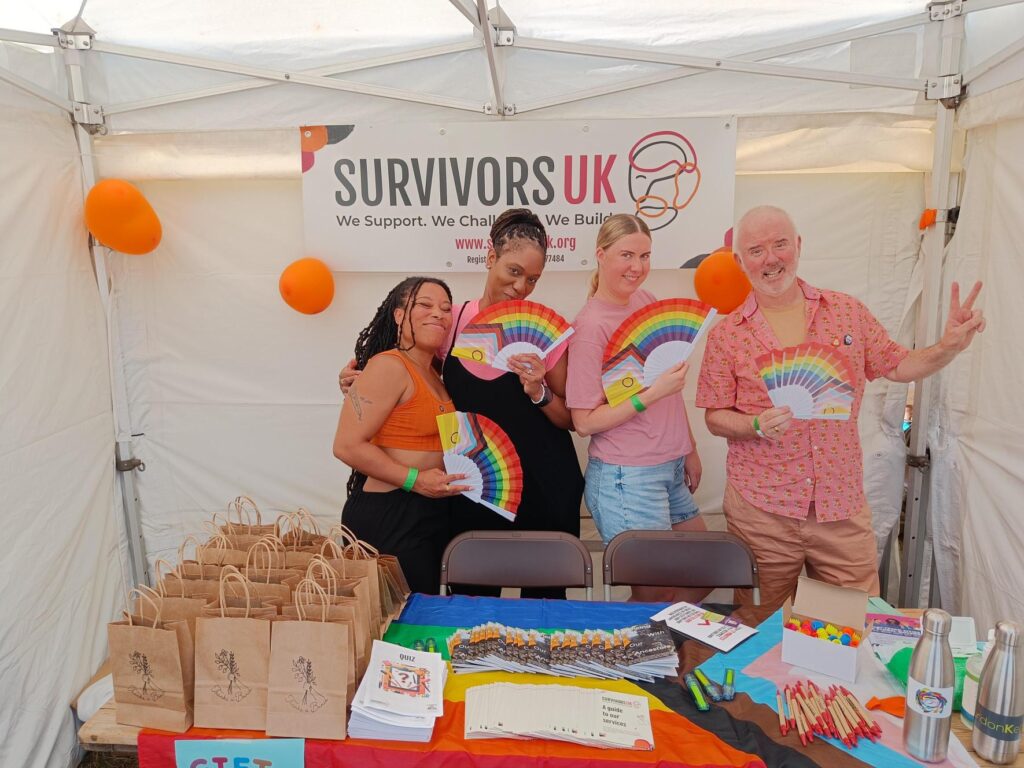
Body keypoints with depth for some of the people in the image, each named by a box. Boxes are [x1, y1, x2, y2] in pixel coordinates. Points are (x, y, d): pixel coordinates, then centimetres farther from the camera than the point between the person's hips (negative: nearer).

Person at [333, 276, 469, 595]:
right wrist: (415, 480, -21)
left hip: (432, 513, 9)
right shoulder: (388, 366, -14)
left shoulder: (433, 374, 12)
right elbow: (347, 445, -19)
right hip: (388, 515, -9)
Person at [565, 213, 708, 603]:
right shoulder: (590, 325, -16)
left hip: (671, 470, 8)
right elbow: (585, 422, -16)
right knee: (654, 596, 4)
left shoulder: (647, 301, 5)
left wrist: (689, 448, 17)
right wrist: (652, 394, -24)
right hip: (626, 479, -8)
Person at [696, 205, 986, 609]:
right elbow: (714, 418, -1)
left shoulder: (849, 312, 4)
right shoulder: (726, 335, -3)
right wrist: (757, 425, -19)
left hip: (842, 505, 2)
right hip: (760, 511, -1)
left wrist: (949, 346, -3)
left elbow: (898, 366, 14)